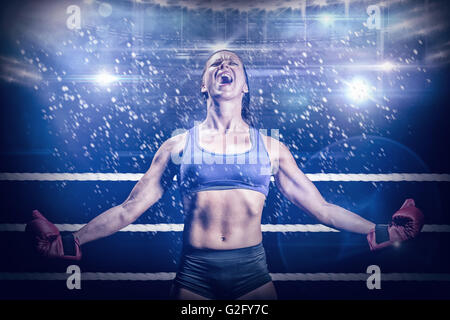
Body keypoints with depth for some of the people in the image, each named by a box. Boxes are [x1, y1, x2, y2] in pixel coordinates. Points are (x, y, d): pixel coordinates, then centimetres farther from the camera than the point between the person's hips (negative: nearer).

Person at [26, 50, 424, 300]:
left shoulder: (271, 147, 7)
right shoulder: (177, 146, 5)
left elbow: (321, 207, 9)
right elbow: (128, 209, 4)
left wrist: (381, 231, 2)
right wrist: (71, 241, -4)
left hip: (253, 270, 1)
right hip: (194, 272, 0)